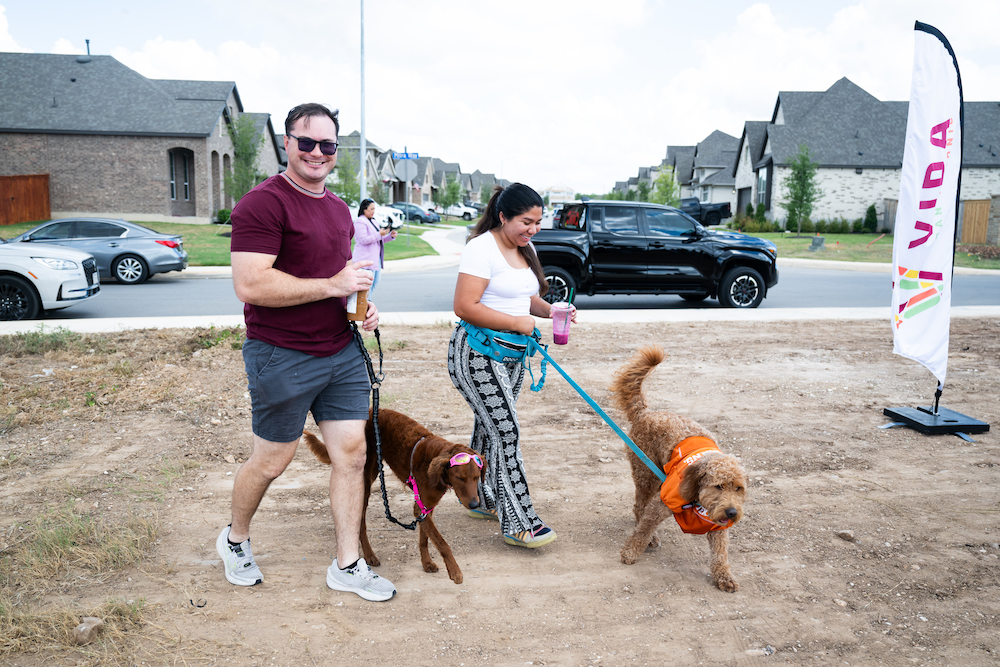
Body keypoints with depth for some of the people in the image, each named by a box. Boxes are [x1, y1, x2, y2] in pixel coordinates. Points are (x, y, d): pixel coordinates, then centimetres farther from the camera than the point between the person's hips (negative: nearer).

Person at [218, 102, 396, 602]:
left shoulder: (338, 209, 14)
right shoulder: (263, 203, -14)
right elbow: (250, 285, -23)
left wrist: (362, 305, 6)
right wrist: (333, 285, -21)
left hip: (342, 352, 7)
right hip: (282, 358, -7)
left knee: (352, 452, 6)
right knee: (272, 460, 8)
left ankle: (347, 565, 20)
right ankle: (235, 540, 37)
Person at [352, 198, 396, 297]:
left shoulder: (373, 221, 19)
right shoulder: (360, 222, -10)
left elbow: (379, 240, 24)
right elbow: (364, 240, -20)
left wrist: (391, 236, 7)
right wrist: (379, 234, -23)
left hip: (376, 258, 9)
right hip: (366, 259, -9)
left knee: (375, 283, 11)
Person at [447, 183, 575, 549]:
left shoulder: (525, 250, 12)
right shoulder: (482, 248, -16)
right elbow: (465, 307, -22)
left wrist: (550, 311, 2)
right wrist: (516, 322, -20)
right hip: (478, 352, -9)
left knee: (490, 426, 16)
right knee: (506, 431, -11)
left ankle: (483, 500, 31)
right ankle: (519, 523, -7)